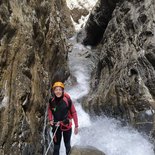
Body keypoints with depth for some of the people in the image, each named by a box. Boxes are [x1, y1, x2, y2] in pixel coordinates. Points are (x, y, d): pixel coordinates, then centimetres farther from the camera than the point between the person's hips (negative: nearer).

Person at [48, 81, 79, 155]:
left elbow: (74, 113, -14)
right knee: (56, 145, 15)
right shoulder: (51, 101, -13)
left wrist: (76, 126, -11)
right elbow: (49, 110, 8)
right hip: (56, 125, 2)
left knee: (67, 145, 17)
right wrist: (50, 120, -5)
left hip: (66, 125, -2)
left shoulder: (67, 100, -23)